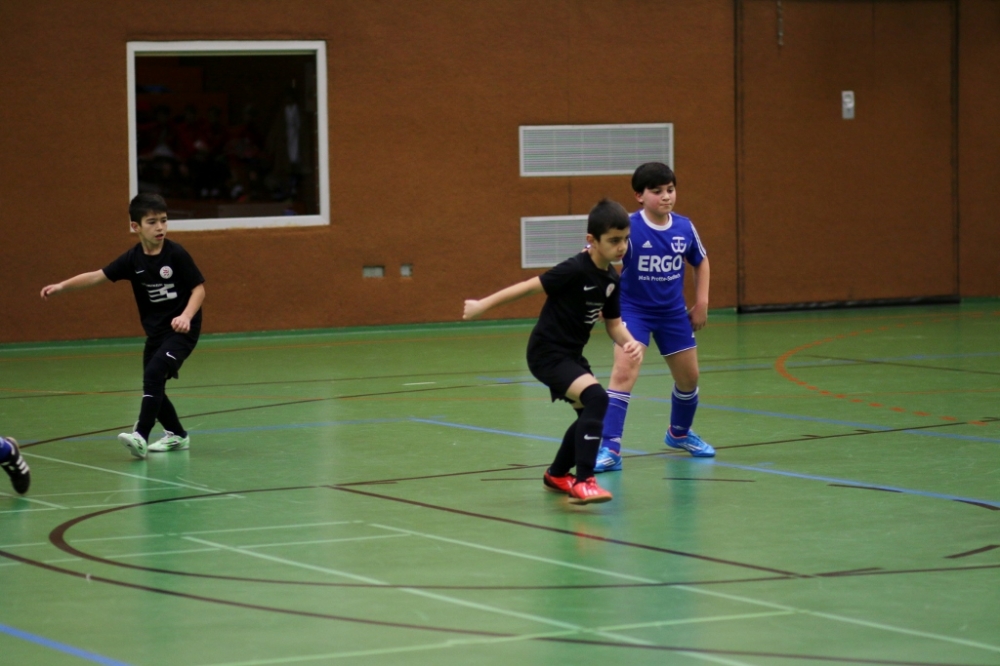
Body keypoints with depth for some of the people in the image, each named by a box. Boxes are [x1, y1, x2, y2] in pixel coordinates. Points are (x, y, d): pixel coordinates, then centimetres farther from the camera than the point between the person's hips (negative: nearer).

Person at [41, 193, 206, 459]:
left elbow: (199, 289, -11)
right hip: (155, 331, 6)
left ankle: (141, 436, -26)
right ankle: (177, 436, 30)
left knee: (154, 373, -23)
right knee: (153, 387, 10)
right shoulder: (133, 259, -2)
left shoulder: (177, 255, -14)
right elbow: (97, 276, -4)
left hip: (181, 330, -6)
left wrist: (186, 316, -27)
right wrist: (62, 286, -14)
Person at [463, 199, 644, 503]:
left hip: (571, 354, 9)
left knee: (591, 413, 21)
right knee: (596, 398, -27)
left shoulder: (611, 279, 0)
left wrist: (630, 343, -14)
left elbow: (613, 324, 7)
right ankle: (583, 482, -27)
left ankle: (557, 475, 44)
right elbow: (531, 286, -17)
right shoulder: (575, 270, -23)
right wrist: (483, 304, -11)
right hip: (547, 352, -9)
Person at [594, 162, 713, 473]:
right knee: (624, 371, -22)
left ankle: (679, 433, 43)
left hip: (673, 312, 5)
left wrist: (702, 302, 7)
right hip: (633, 309, -5)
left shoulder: (684, 227, -7)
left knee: (688, 377, 15)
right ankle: (610, 448, -21)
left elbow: (701, 261, 12)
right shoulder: (629, 228, -21)